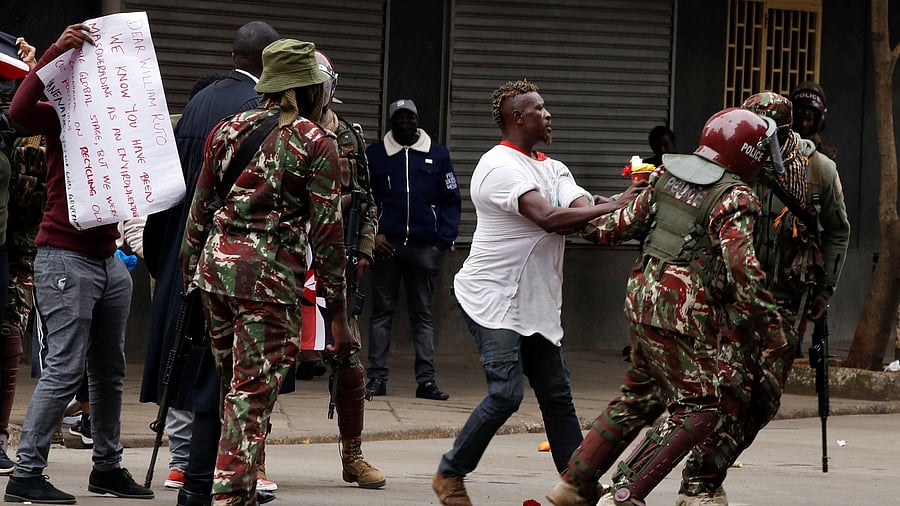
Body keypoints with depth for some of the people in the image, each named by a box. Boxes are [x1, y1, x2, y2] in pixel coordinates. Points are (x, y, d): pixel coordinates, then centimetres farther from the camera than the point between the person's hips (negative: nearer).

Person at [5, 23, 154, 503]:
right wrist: (57, 50, -27)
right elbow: (19, 110, -26)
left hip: (108, 260, 7)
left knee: (110, 371, 11)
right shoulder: (63, 116, -6)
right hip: (65, 258, -7)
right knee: (64, 369, -12)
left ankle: (108, 467, 21)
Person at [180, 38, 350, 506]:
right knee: (252, 395, -5)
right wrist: (338, 313, -1)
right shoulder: (316, 143, -3)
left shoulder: (228, 131, 11)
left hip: (216, 263, 5)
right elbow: (326, 234, -5)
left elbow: (199, 209, 13)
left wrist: (189, 275, 21)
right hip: (271, 274, -5)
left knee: (233, 387, 17)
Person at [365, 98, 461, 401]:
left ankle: (426, 380, 1)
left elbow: (451, 201, 9)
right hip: (386, 247, 0)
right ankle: (377, 378, 3)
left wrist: (443, 240, -1)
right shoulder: (375, 155, 7)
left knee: (423, 315, 3)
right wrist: (372, 234, -5)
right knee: (382, 313, 2)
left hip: (424, 248, 0)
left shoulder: (437, 155, 9)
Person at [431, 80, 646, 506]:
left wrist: (626, 206, -25)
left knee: (556, 395, 7)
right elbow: (548, 218, -26)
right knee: (506, 393, -15)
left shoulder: (552, 169, 15)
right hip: (493, 299, -9)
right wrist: (614, 207, -25)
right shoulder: (500, 166, -14)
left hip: (536, 303, 9)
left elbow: (582, 213, -3)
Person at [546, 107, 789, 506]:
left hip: (642, 295, 8)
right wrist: (770, 326, -14)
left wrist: (596, 228, 38)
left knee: (641, 395, 22)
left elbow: (631, 220, 17)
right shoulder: (735, 198, -12)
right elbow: (741, 265, -20)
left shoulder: (667, 172, 9)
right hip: (683, 313, -8)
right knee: (697, 408, 0)